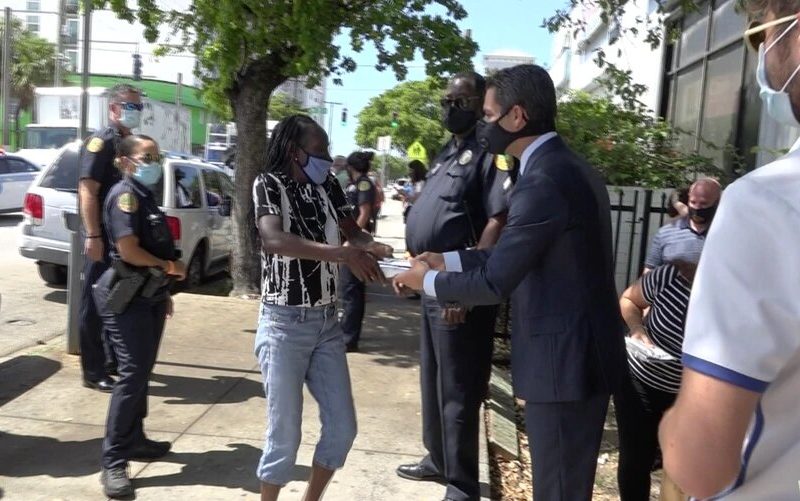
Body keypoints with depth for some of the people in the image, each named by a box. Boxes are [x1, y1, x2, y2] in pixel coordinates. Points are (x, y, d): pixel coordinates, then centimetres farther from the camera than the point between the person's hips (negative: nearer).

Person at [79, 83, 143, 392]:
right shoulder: (101, 142, -11)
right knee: (95, 304, 0)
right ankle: (94, 372, 8)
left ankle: (113, 361, 30)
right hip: (104, 238, -9)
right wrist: (93, 236, -25)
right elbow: (88, 191, -19)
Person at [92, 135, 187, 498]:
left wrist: (163, 291, 18)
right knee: (132, 375, -10)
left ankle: (134, 440, 28)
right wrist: (168, 267, -9)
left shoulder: (146, 196, 16)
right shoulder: (125, 195, -13)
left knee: (142, 372, 15)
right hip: (128, 298, -9)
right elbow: (128, 249, -23)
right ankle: (113, 461, -3)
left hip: (149, 296, 9)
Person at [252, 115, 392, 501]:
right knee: (285, 434, 3)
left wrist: (369, 245, -16)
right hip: (285, 325, -6)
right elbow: (273, 239, -28)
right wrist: (342, 254, -37)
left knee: (342, 428, 12)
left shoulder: (328, 186, 7)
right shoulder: (269, 184, -10)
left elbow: (352, 231, 9)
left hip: (327, 323, 6)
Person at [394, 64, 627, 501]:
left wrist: (429, 280, -4)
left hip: (565, 363, -10)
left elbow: (494, 283, -20)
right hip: (580, 355, 10)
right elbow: (514, 254, 14)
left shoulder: (542, 182, -22)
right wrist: (448, 260, 12)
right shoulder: (568, 168, 10)